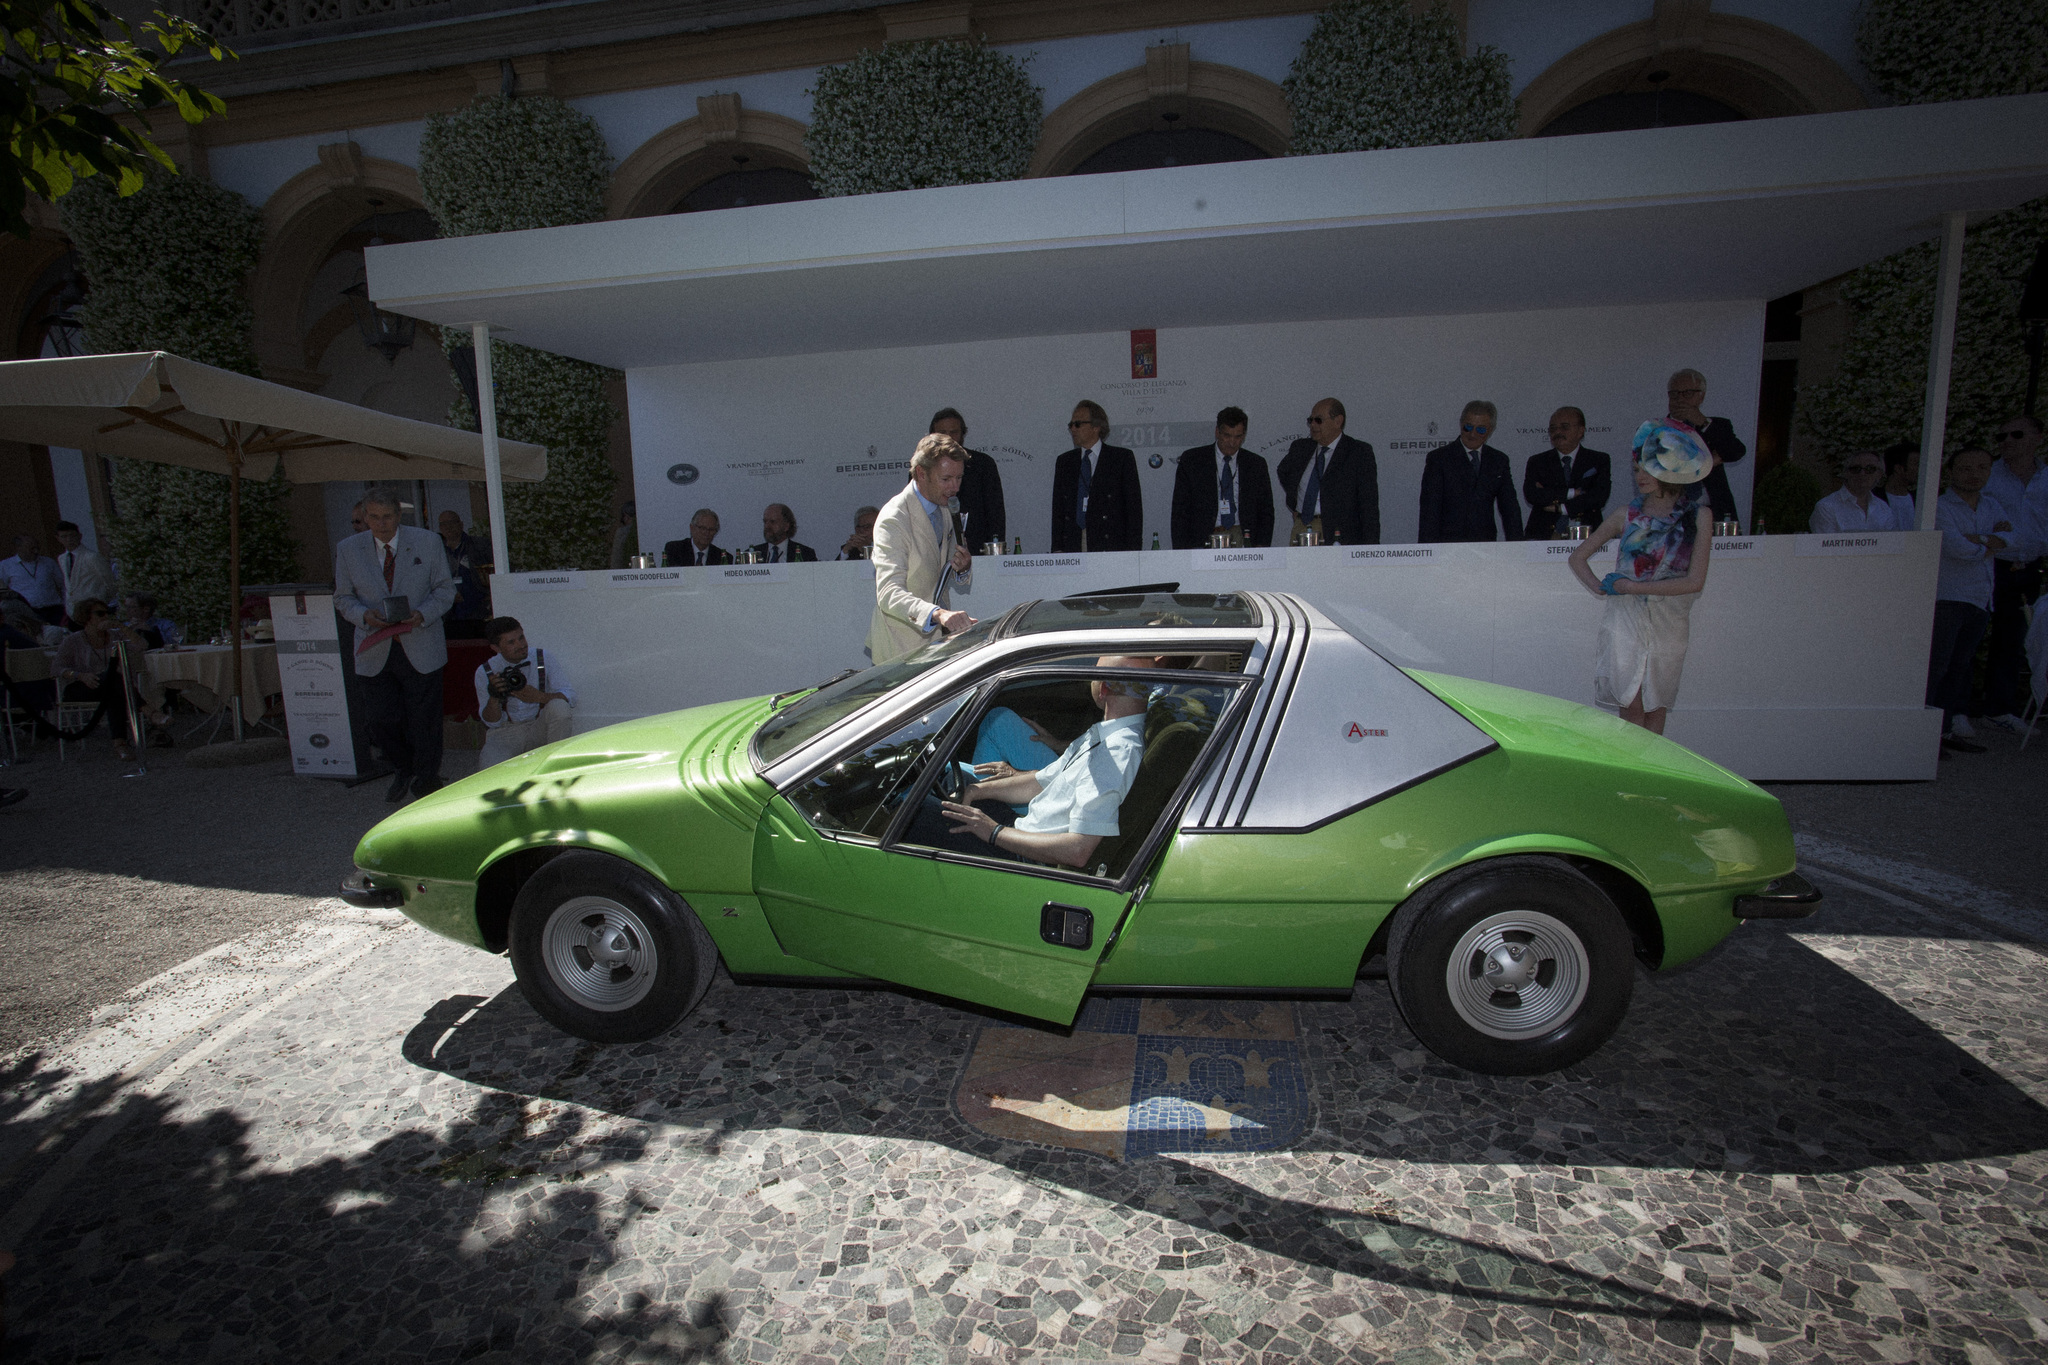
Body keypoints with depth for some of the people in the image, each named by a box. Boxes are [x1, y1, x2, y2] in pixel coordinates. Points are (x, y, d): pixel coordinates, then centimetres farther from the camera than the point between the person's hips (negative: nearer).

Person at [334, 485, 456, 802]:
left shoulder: (428, 542, 0)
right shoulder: (347, 550, 4)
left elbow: (445, 588, 3)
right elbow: (343, 598, 10)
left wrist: (422, 615, -15)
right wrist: (364, 615, -12)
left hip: (420, 649, -1)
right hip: (375, 651, 2)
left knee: (424, 720, 5)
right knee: (381, 720, 2)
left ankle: (426, 777, 27)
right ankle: (403, 769, 31)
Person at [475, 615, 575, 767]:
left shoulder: (544, 659, -4)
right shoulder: (484, 672, -4)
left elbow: (570, 695, -10)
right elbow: (492, 722, -2)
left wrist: (539, 696, -30)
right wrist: (493, 697, -24)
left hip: (541, 728, 1)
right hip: (506, 734, -1)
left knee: (558, 705, -32)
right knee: (490, 767, -34)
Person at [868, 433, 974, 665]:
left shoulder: (942, 510, 8)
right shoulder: (893, 520, -19)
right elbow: (888, 594, -30)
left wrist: (963, 568, -6)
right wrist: (938, 613, -46)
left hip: (936, 639, 7)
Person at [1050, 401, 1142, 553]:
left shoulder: (1122, 457, 6)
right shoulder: (1064, 461, 17)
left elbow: (1134, 507, 2)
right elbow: (1058, 509, 14)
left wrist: (1132, 553, -7)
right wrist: (1057, 549, 3)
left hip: (1111, 547, -2)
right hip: (1072, 547, 3)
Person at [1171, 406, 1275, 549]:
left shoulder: (1257, 464, 14)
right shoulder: (1191, 460, 8)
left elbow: (1266, 512, 15)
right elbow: (1180, 510, 5)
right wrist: (1182, 553, -4)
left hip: (1243, 540, 1)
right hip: (1202, 541, -1)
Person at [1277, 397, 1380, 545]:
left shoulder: (1360, 452, 0)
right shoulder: (1300, 448, 14)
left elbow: (1369, 505, -4)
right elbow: (1282, 472, 36)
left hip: (1338, 535, -4)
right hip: (1301, 530, 4)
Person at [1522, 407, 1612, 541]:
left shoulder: (1599, 460, 13)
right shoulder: (1537, 462, 13)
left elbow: (1599, 497, -2)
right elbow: (1531, 494, -5)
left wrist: (1558, 507, -7)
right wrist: (1572, 493, -8)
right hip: (1544, 535, 0)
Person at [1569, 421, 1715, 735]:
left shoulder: (1699, 516, -3)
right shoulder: (1627, 515, 1)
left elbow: (1694, 581, -10)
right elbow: (1578, 557, 9)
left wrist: (1630, 586, -11)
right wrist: (1599, 588, -5)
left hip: (1669, 621, 0)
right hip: (1625, 618, 0)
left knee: (1656, 709, 6)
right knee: (1631, 708, -3)